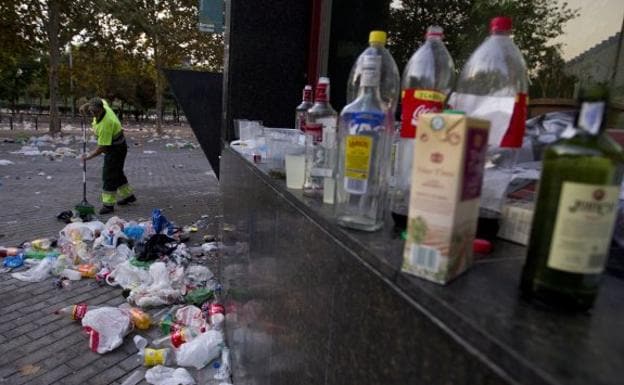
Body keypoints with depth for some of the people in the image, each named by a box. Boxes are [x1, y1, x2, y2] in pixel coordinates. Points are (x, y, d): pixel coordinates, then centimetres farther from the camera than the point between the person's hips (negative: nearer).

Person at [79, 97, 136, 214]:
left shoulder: (105, 124, -32)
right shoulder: (103, 105, -9)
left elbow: (102, 147, -28)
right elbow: (102, 100, 18)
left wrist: (89, 156, -22)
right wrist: (86, 105, 6)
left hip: (116, 149, -10)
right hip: (117, 145, 10)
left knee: (109, 175, -8)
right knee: (117, 173, 20)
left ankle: (108, 205, -3)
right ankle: (128, 195, 33)